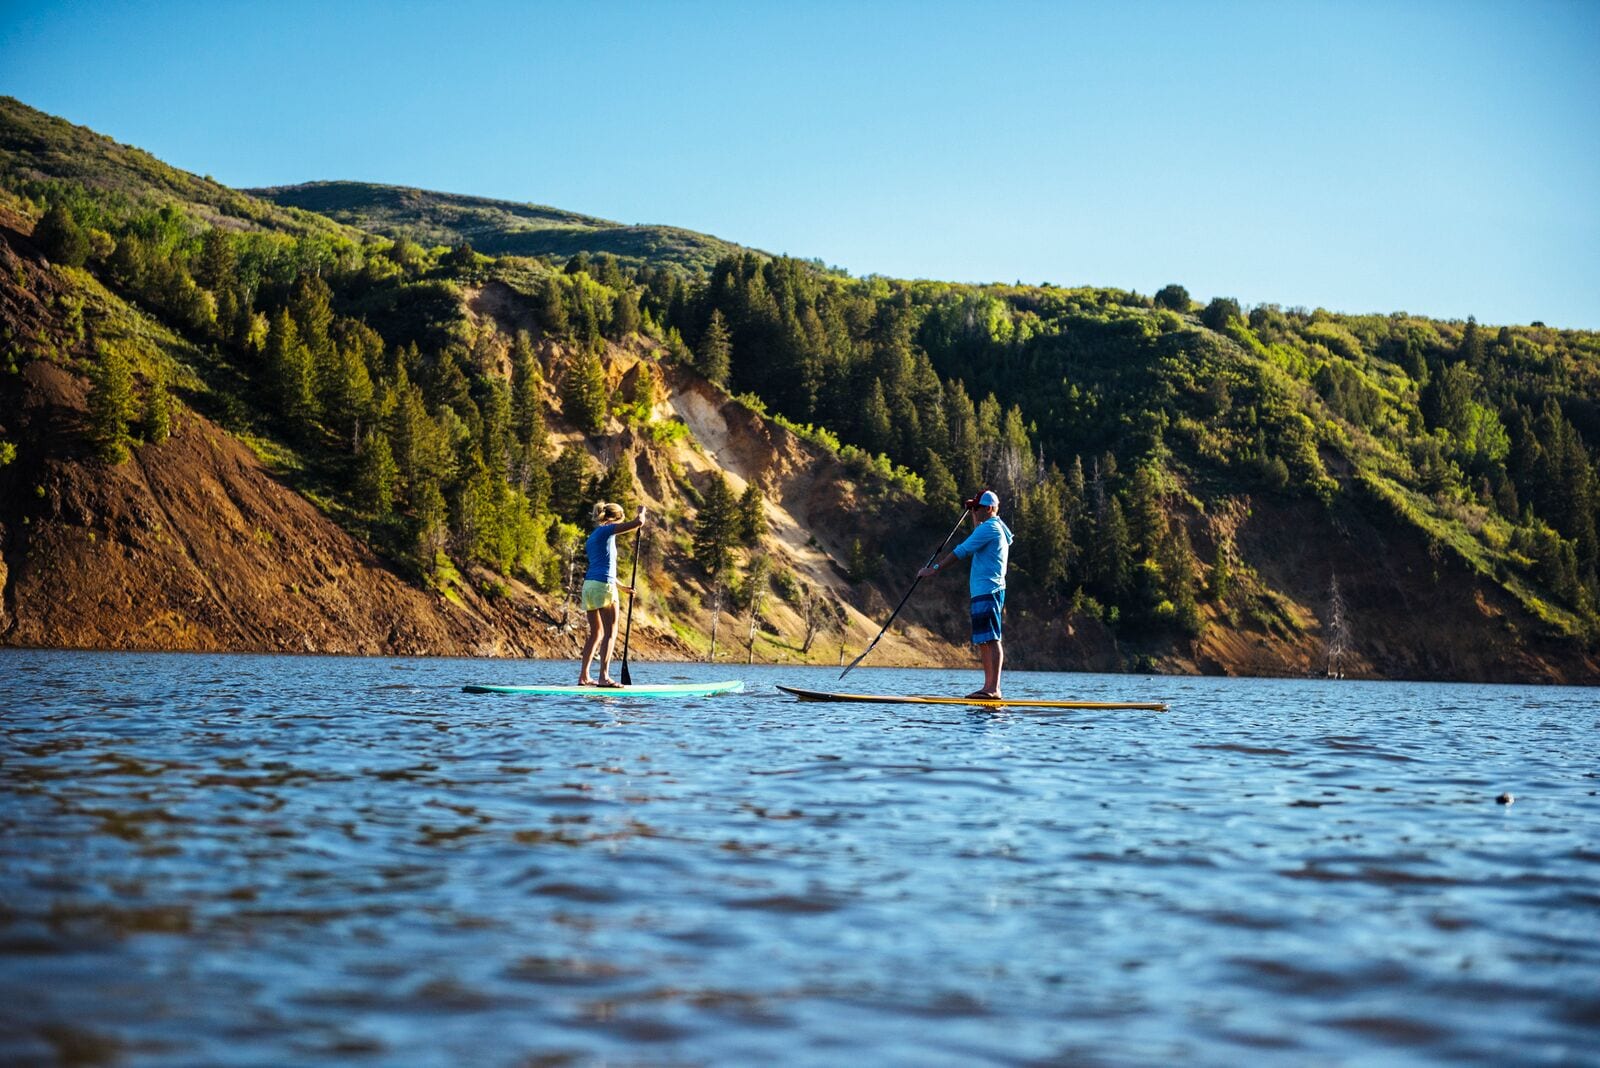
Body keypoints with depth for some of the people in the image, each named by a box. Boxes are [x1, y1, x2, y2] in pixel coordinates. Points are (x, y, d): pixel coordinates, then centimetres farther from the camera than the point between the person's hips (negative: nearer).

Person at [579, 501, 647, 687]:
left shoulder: (591, 539, 22)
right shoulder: (607, 530, -2)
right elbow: (638, 523, -8)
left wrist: (621, 587, 32)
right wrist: (641, 512, 14)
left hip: (589, 585, 8)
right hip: (603, 586, -8)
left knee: (596, 633, 14)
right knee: (610, 632, -7)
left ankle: (584, 676, 13)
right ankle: (604, 676, -16)